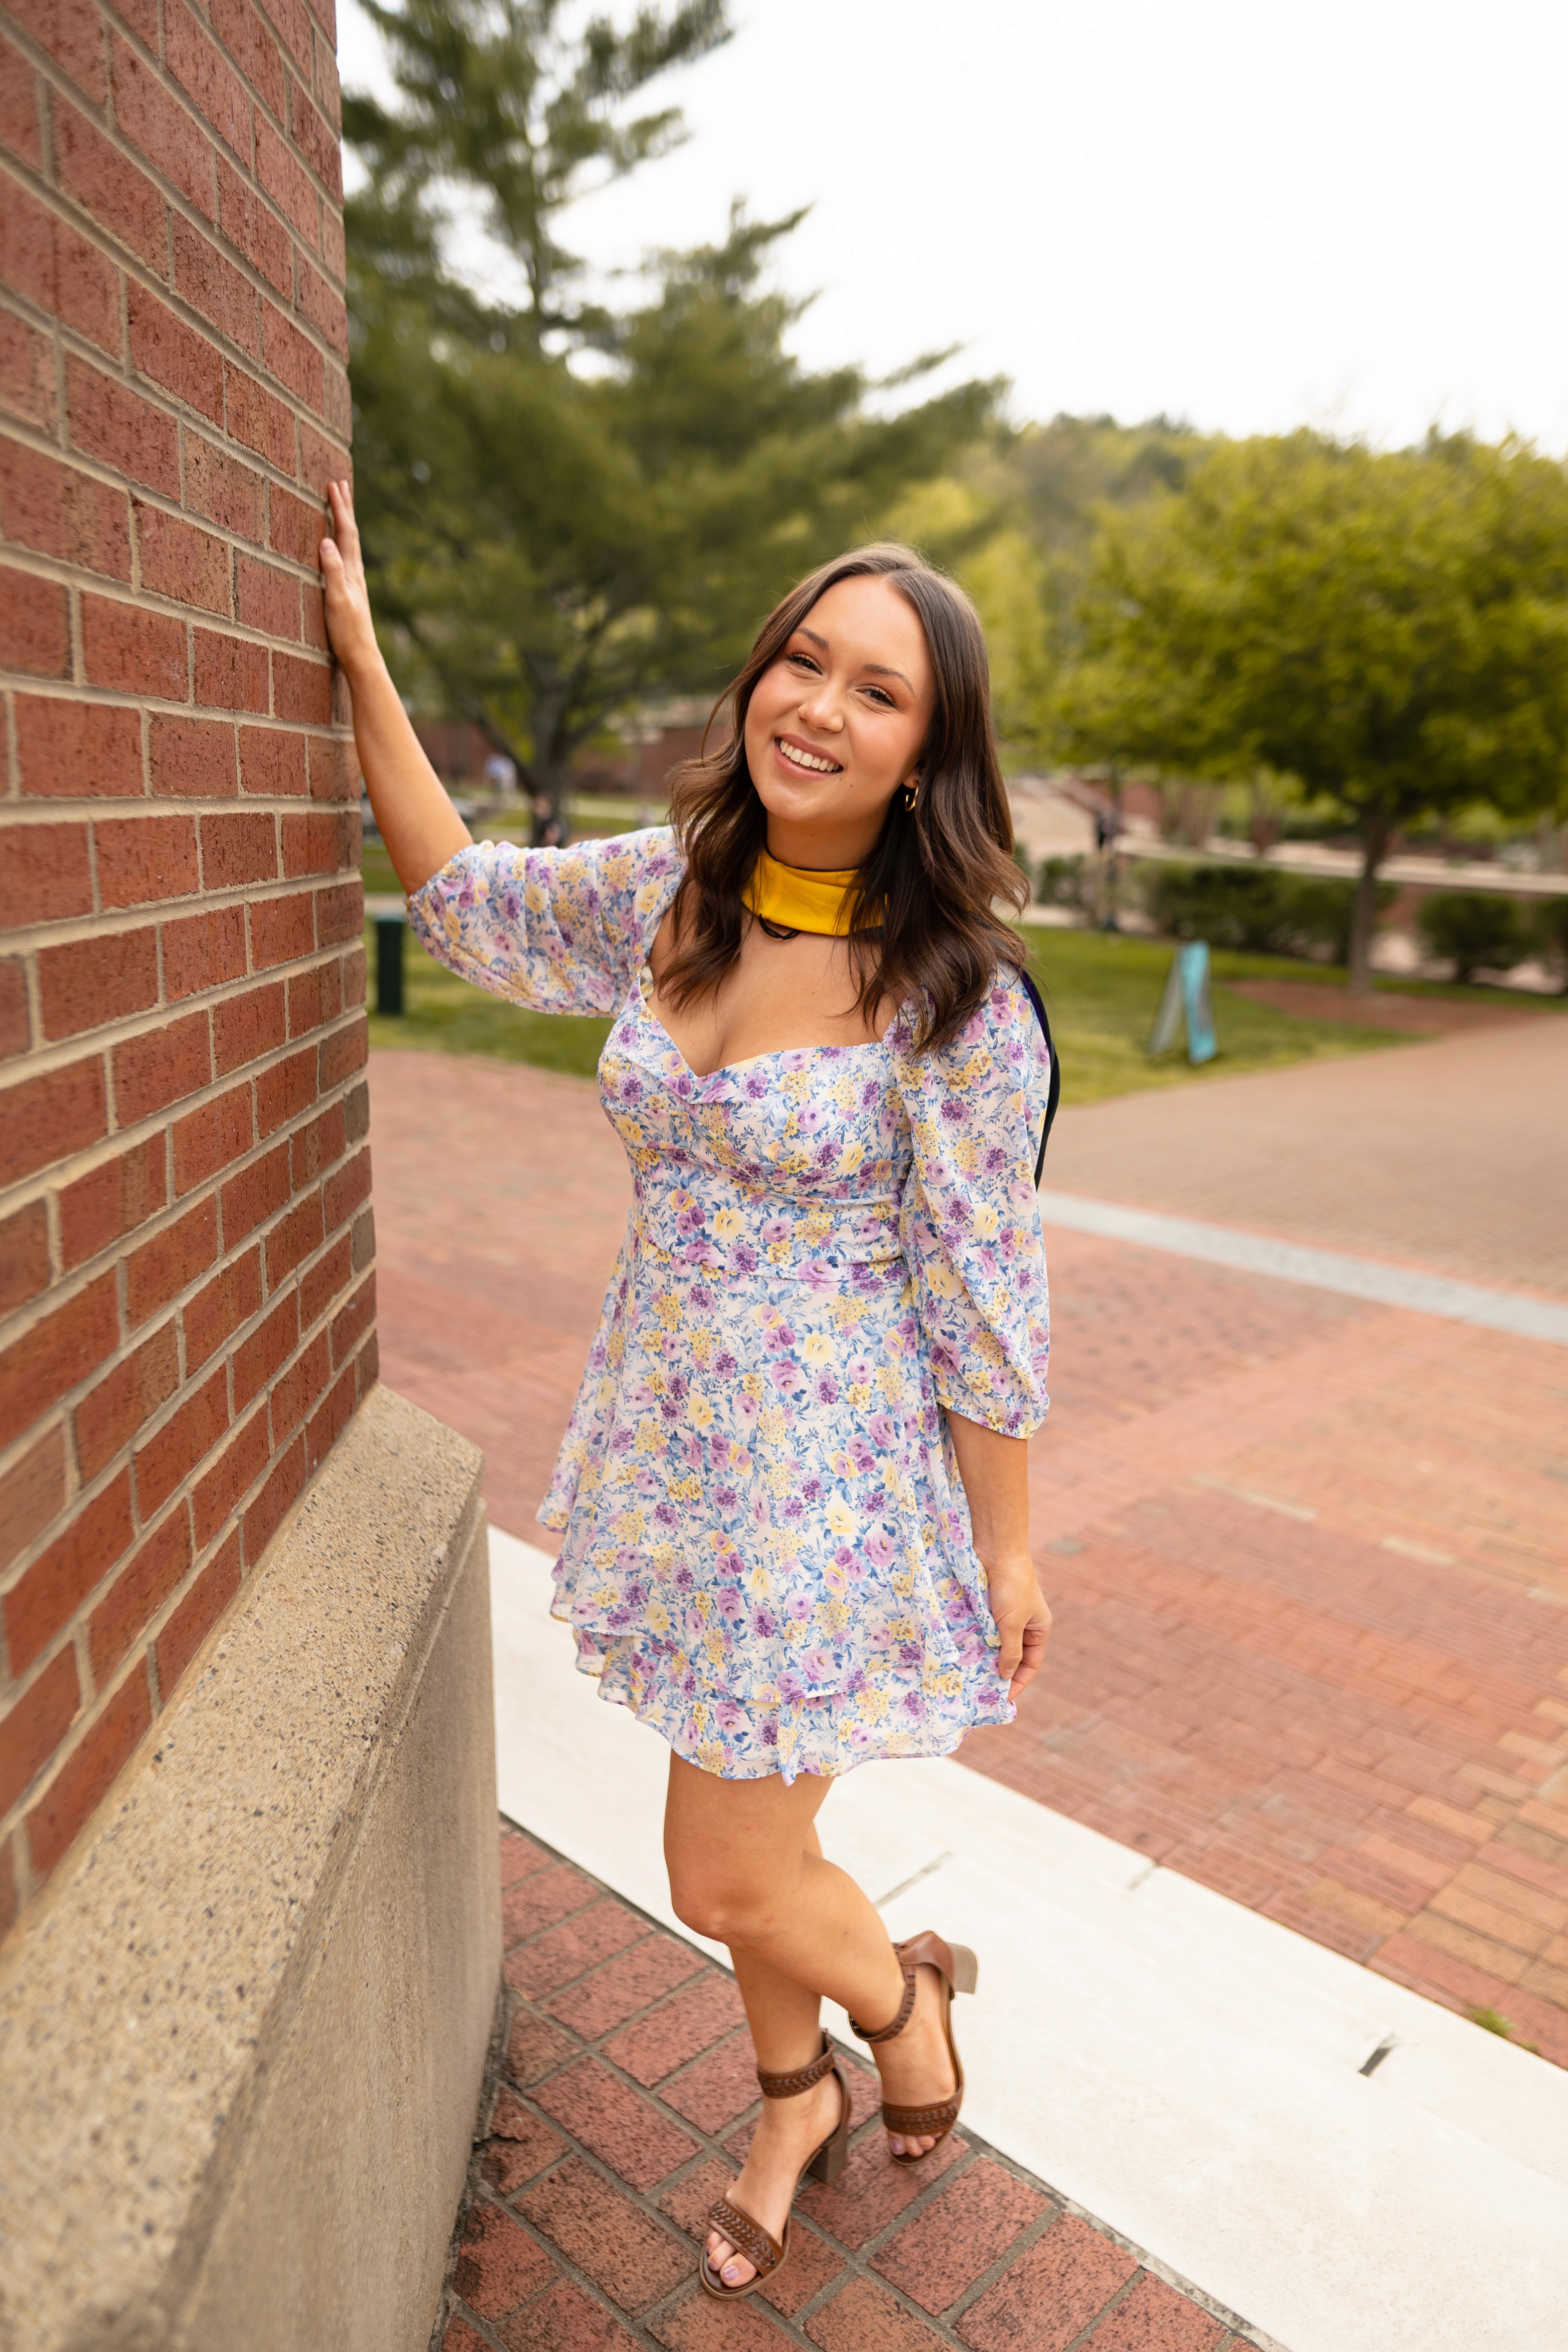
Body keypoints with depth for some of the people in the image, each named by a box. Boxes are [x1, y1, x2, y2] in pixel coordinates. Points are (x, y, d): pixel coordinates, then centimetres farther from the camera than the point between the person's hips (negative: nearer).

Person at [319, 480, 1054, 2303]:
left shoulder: (956, 992, -17)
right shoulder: (665, 890, -2)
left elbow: (983, 1297, -12)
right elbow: (464, 900, 12)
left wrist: (1007, 1550, -5)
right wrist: (359, 655, 8)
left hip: (832, 1468, -5)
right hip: (676, 1439, 6)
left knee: (724, 1877, 6)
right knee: (747, 1819, 22)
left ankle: (906, 1993, 42)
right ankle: (797, 2097, 51)